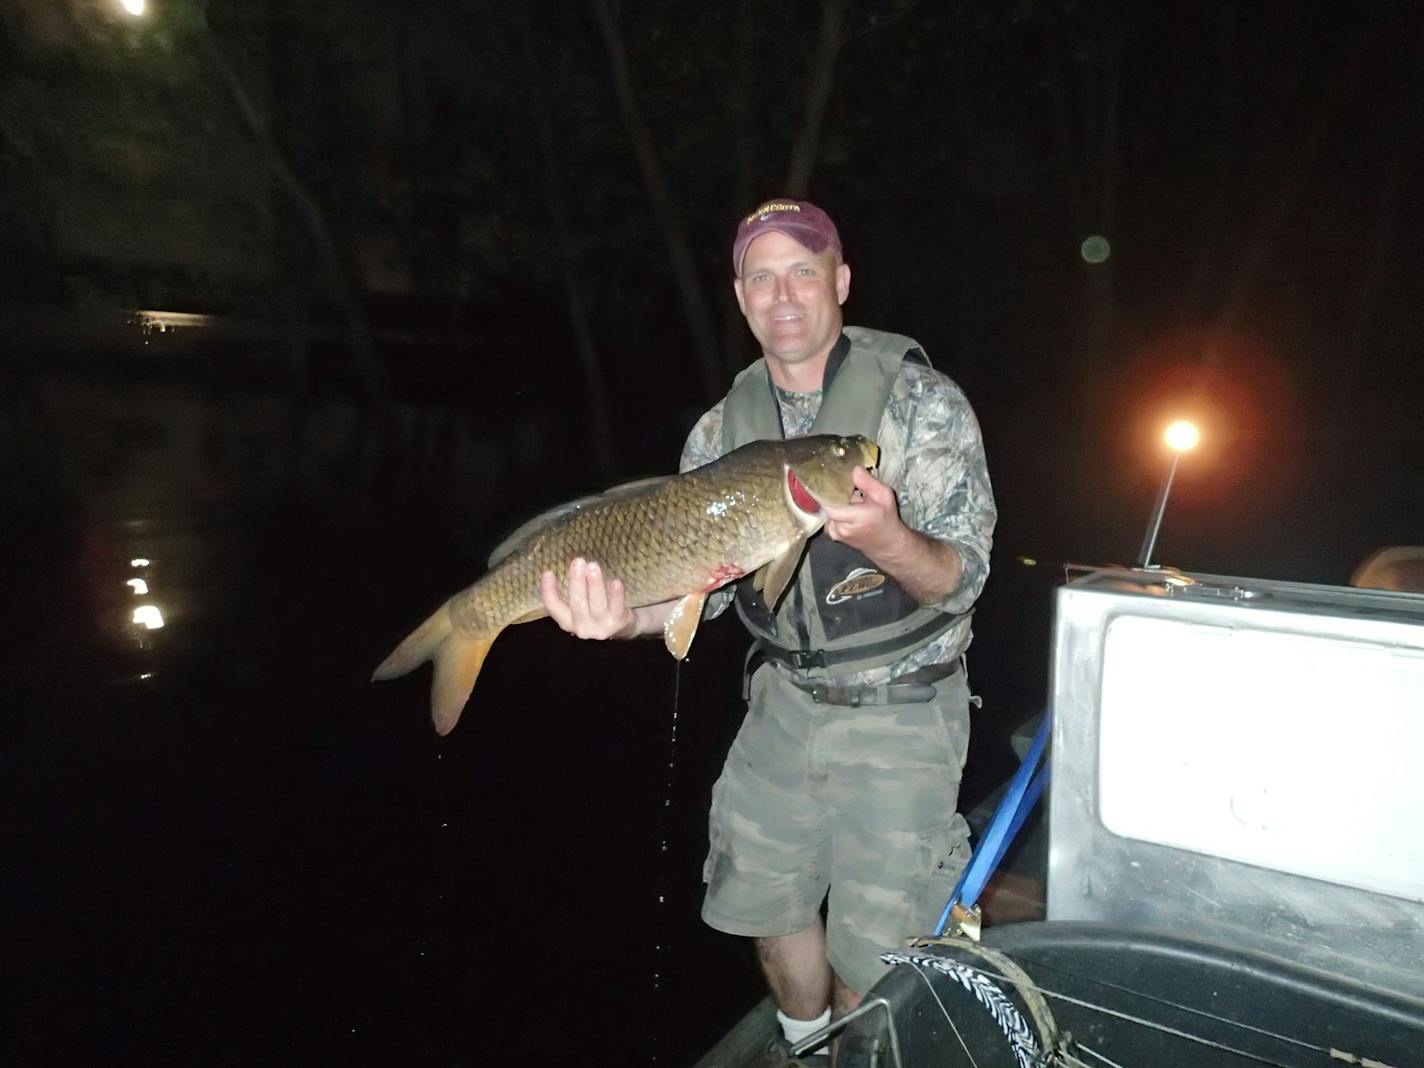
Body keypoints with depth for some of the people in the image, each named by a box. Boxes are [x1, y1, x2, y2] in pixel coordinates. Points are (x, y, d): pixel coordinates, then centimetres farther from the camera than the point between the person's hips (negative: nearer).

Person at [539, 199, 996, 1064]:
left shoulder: (921, 399, -13)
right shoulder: (726, 425, -1)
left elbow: (962, 577, -18)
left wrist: (887, 541, -40)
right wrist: (625, 619, -24)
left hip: (902, 711, -4)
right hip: (786, 698, 5)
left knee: (874, 946, 5)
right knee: (767, 900, 18)